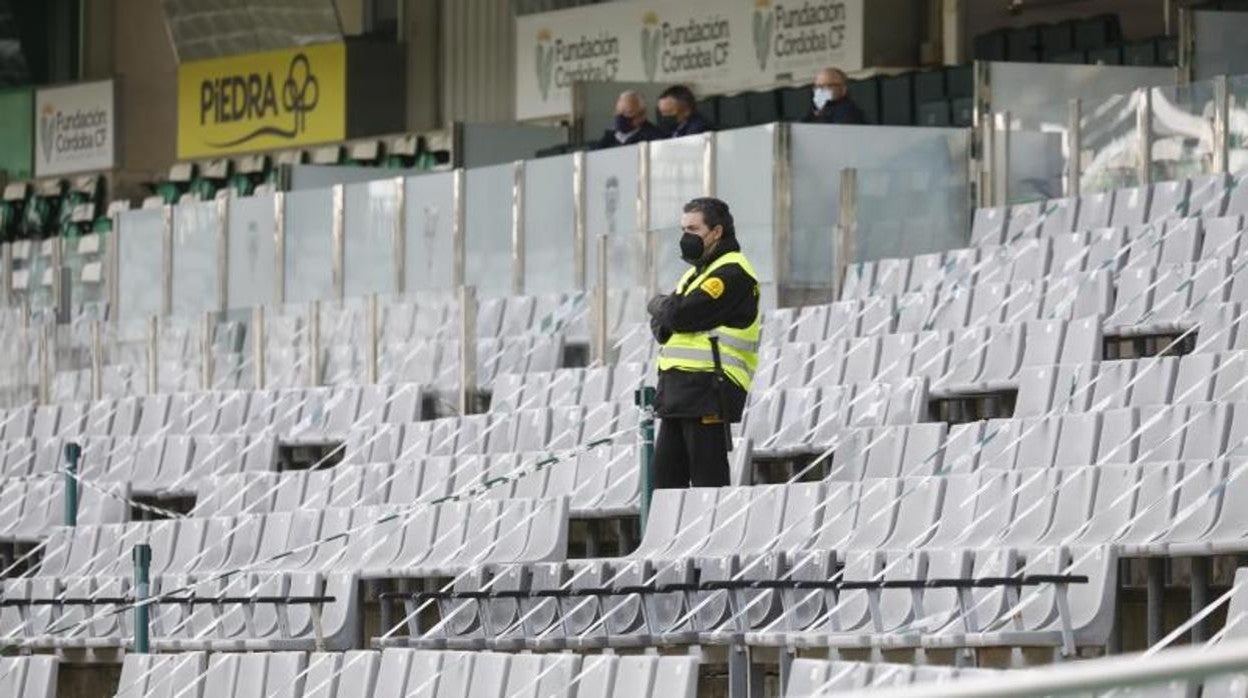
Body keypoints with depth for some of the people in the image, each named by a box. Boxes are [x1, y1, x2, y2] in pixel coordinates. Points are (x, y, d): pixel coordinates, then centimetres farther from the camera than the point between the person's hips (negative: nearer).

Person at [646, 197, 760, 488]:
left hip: (709, 391, -9)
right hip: (677, 392, 9)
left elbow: (683, 316, -18)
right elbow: (661, 328, 16)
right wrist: (669, 311, -6)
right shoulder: (695, 273, 22)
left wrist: (659, 305, 2)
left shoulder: (732, 273, -9)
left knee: (708, 481, -9)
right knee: (666, 477, 9)